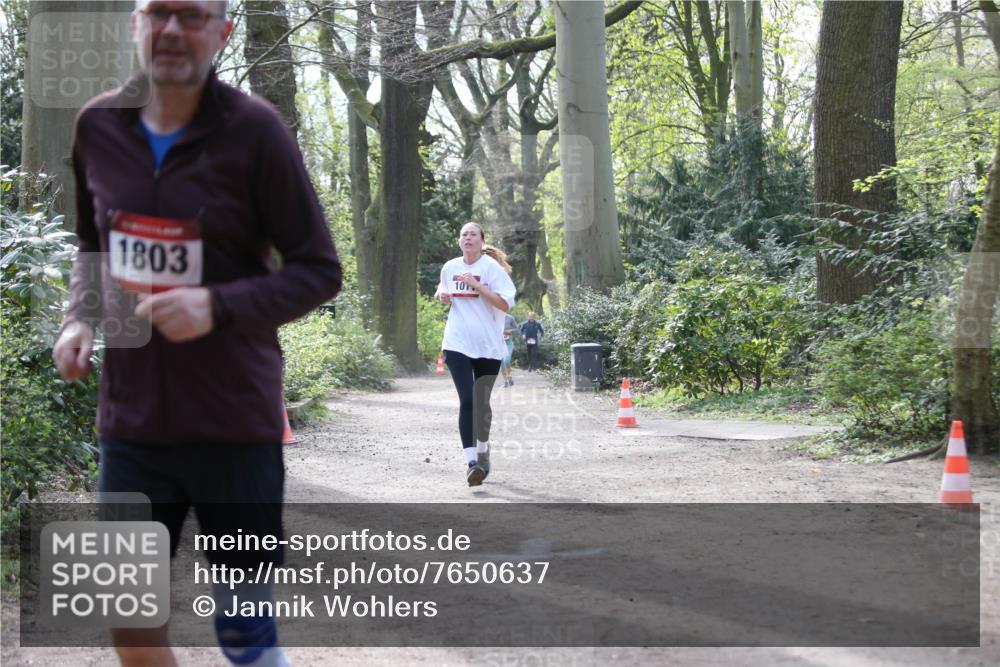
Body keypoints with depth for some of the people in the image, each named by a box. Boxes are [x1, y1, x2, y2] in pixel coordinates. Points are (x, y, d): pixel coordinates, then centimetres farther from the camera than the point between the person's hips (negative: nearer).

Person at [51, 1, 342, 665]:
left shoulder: (253, 128, -10)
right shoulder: (97, 125, 3)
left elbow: (320, 270, -7)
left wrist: (219, 307, -21)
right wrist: (78, 320, 0)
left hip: (236, 421, -4)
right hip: (131, 420, 4)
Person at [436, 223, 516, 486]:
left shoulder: (491, 267, -5)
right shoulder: (449, 268, 8)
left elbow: (505, 304, -14)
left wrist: (476, 285, -19)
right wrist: (443, 296, 5)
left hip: (488, 346, -2)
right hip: (457, 344, 2)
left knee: (481, 402, 9)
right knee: (466, 401, -12)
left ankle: (482, 449, 35)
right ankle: (471, 461, -17)